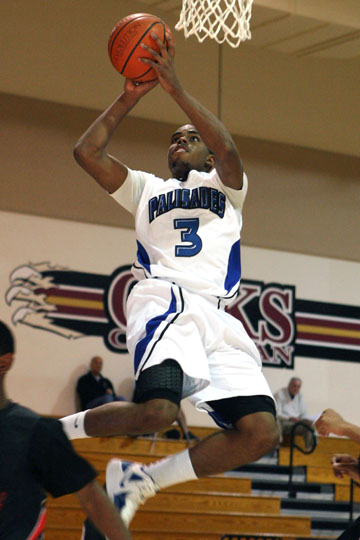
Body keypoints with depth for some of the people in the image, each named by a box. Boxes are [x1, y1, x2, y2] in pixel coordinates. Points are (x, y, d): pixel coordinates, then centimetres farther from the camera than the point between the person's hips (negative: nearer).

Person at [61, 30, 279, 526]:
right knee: (158, 410, -32)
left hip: (219, 315, 2)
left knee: (262, 433, -15)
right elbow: (87, 152, 15)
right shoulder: (147, 189, 29)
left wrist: (175, 87, -2)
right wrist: (130, 97, 14)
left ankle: (142, 479, -1)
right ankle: (62, 431, -7)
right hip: (163, 300, -2)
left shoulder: (226, 187, 26)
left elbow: (228, 150, 1)